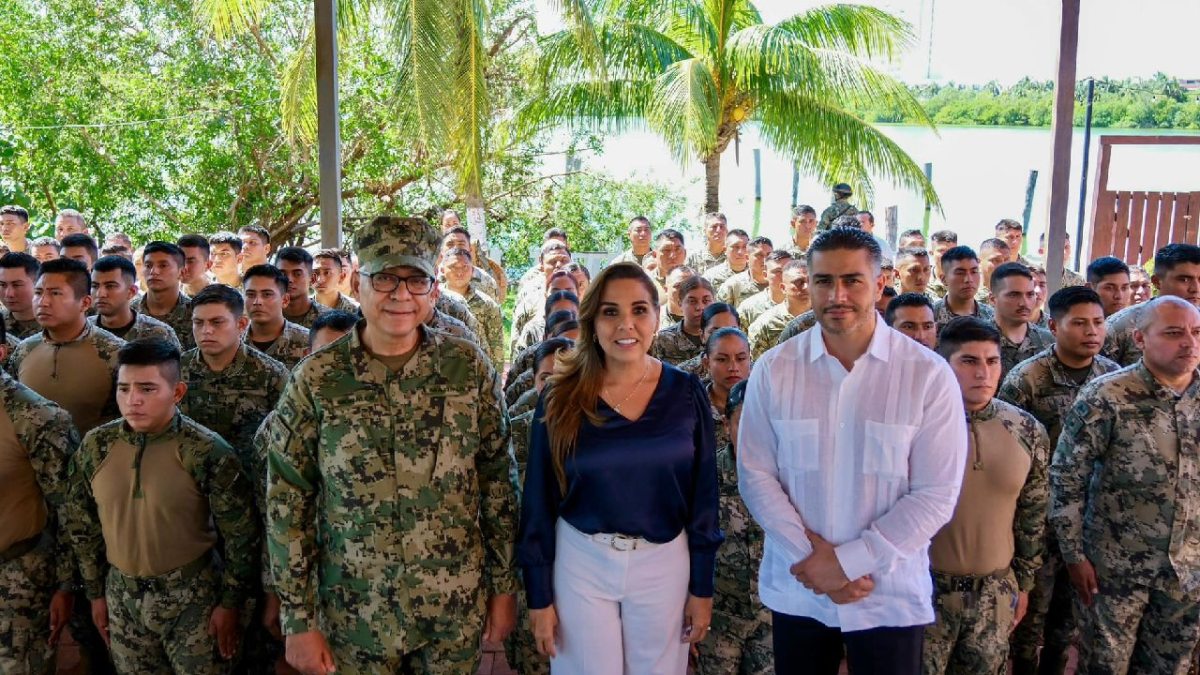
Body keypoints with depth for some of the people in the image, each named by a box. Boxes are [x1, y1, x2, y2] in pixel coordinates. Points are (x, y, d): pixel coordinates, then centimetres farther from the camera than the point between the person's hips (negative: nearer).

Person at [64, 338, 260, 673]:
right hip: (122, 595, 4)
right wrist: (96, 593, 12)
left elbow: (240, 536, -11)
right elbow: (83, 525, 8)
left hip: (193, 596, -4)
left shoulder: (208, 451, -17)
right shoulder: (95, 446, -4)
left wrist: (230, 604, -7)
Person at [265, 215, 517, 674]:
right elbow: (287, 503, -5)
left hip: (458, 606, 1)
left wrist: (504, 586, 3)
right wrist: (299, 620, -4)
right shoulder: (315, 379, -9)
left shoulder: (470, 368, -6)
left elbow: (498, 481, 0)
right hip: (355, 614, 0)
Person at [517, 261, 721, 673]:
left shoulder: (686, 393, -6)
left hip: (665, 563, 1)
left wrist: (702, 586, 2)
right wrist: (539, 596, -3)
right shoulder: (562, 398, -9)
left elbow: (703, 494, 0)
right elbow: (539, 501, -4)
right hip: (581, 562, -1)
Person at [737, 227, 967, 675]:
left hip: (891, 594, -1)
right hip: (795, 590, 2)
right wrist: (811, 555, -13)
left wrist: (848, 561, -14)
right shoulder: (773, 369, -4)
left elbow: (936, 494, -10)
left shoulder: (930, 375, -9)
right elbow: (755, 475, -3)